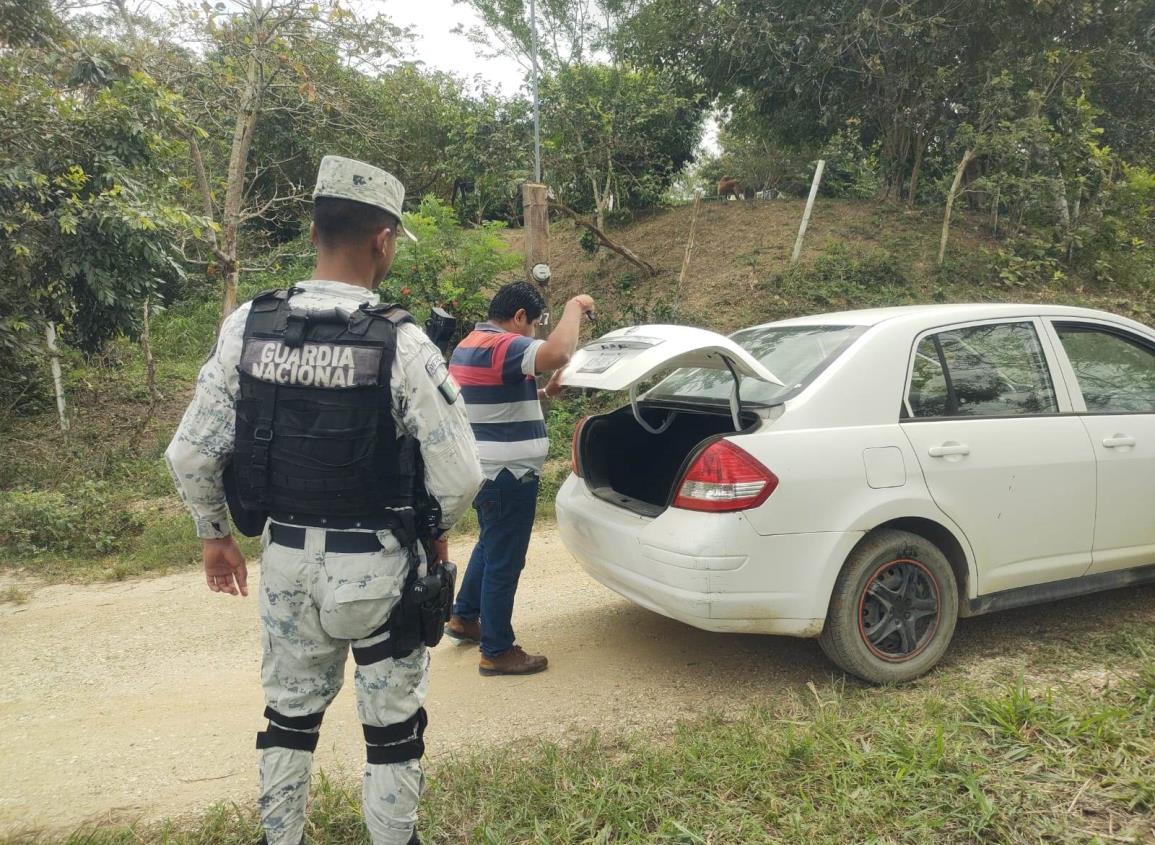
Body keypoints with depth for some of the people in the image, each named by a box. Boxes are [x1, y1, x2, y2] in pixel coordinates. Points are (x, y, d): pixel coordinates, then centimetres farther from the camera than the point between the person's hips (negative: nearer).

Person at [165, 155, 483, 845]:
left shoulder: (247, 328, -5)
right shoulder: (402, 343, -18)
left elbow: (190, 455, 0)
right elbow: (459, 475, -17)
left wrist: (215, 535, 16)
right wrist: (436, 531, 5)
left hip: (286, 559, 4)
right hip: (377, 566, -4)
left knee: (290, 712, 24)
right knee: (393, 723, 15)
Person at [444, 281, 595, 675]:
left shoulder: (468, 346, 13)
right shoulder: (502, 346, -20)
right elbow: (558, 353, -38)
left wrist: (542, 394, 15)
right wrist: (575, 307, -22)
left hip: (484, 469, 10)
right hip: (507, 474, -10)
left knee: (490, 546, 26)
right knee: (504, 561, 1)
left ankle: (464, 617, 39)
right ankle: (497, 652, 13)